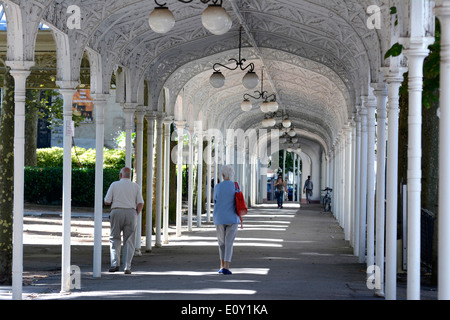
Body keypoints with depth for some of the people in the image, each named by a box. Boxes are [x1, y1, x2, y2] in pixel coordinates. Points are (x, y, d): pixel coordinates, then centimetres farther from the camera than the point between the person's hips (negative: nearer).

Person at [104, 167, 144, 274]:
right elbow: (140, 204, 0)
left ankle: (115, 264, -5)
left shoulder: (114, 185, 3)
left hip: (117, 213, -1)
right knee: (129, 241, 5)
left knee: (115, 240, 10)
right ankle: (127, 267, -3)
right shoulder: (136, 186, 7)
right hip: (131, 213, 1)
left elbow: (107, 202, 3)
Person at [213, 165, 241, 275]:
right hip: (232, 219, -1)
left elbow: (216, 202, 5)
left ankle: (222, 265, 16)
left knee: (222, 242, 17)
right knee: (229, 243, -1)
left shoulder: (218, 187, -3)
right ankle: (226, 267, -10)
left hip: (220, 219, 1)